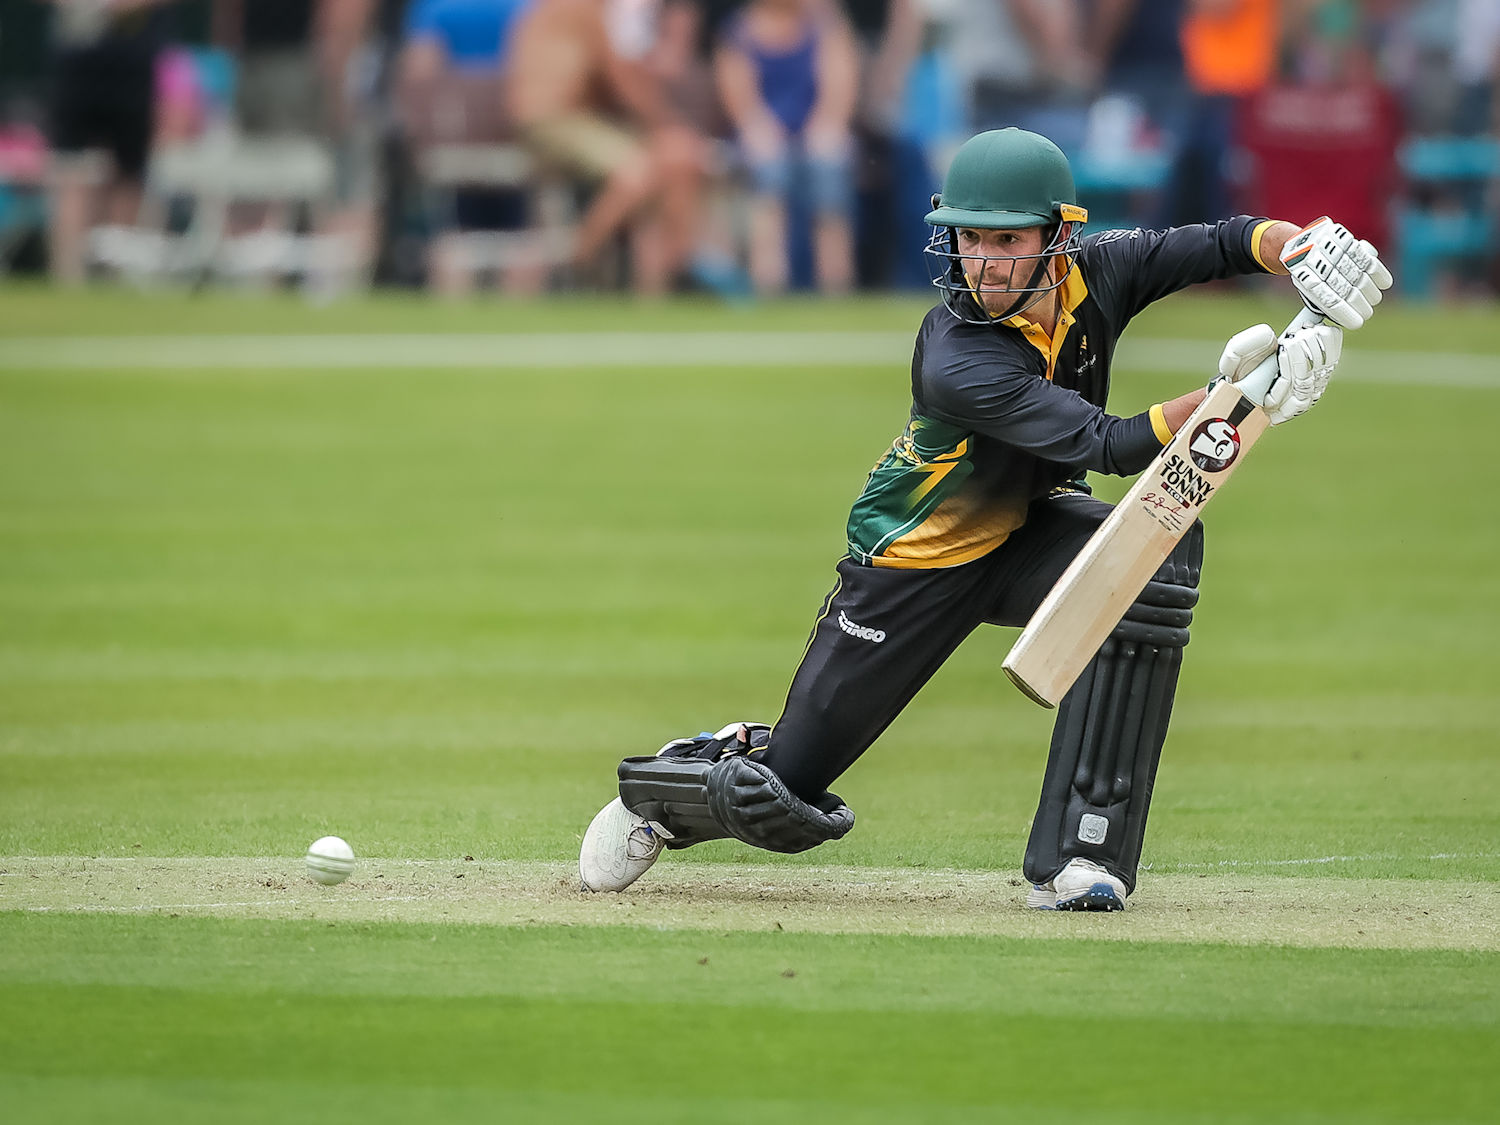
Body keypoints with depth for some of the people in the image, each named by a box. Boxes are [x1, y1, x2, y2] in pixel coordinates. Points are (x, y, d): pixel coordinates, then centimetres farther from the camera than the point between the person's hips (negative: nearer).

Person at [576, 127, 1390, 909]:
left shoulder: (1093, 274, -16)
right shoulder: (957, 362, -35)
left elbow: (1224, 243, -21)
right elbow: (1114, 448, -39)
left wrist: (1305, 248, -43)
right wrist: (1238, 393, -50)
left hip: (1026, 531, 5)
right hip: (915, 560, -5)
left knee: (1160, 551, -29)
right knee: (776, 801, -4)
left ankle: (1075, 857, -23)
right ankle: (659, 790, 38)